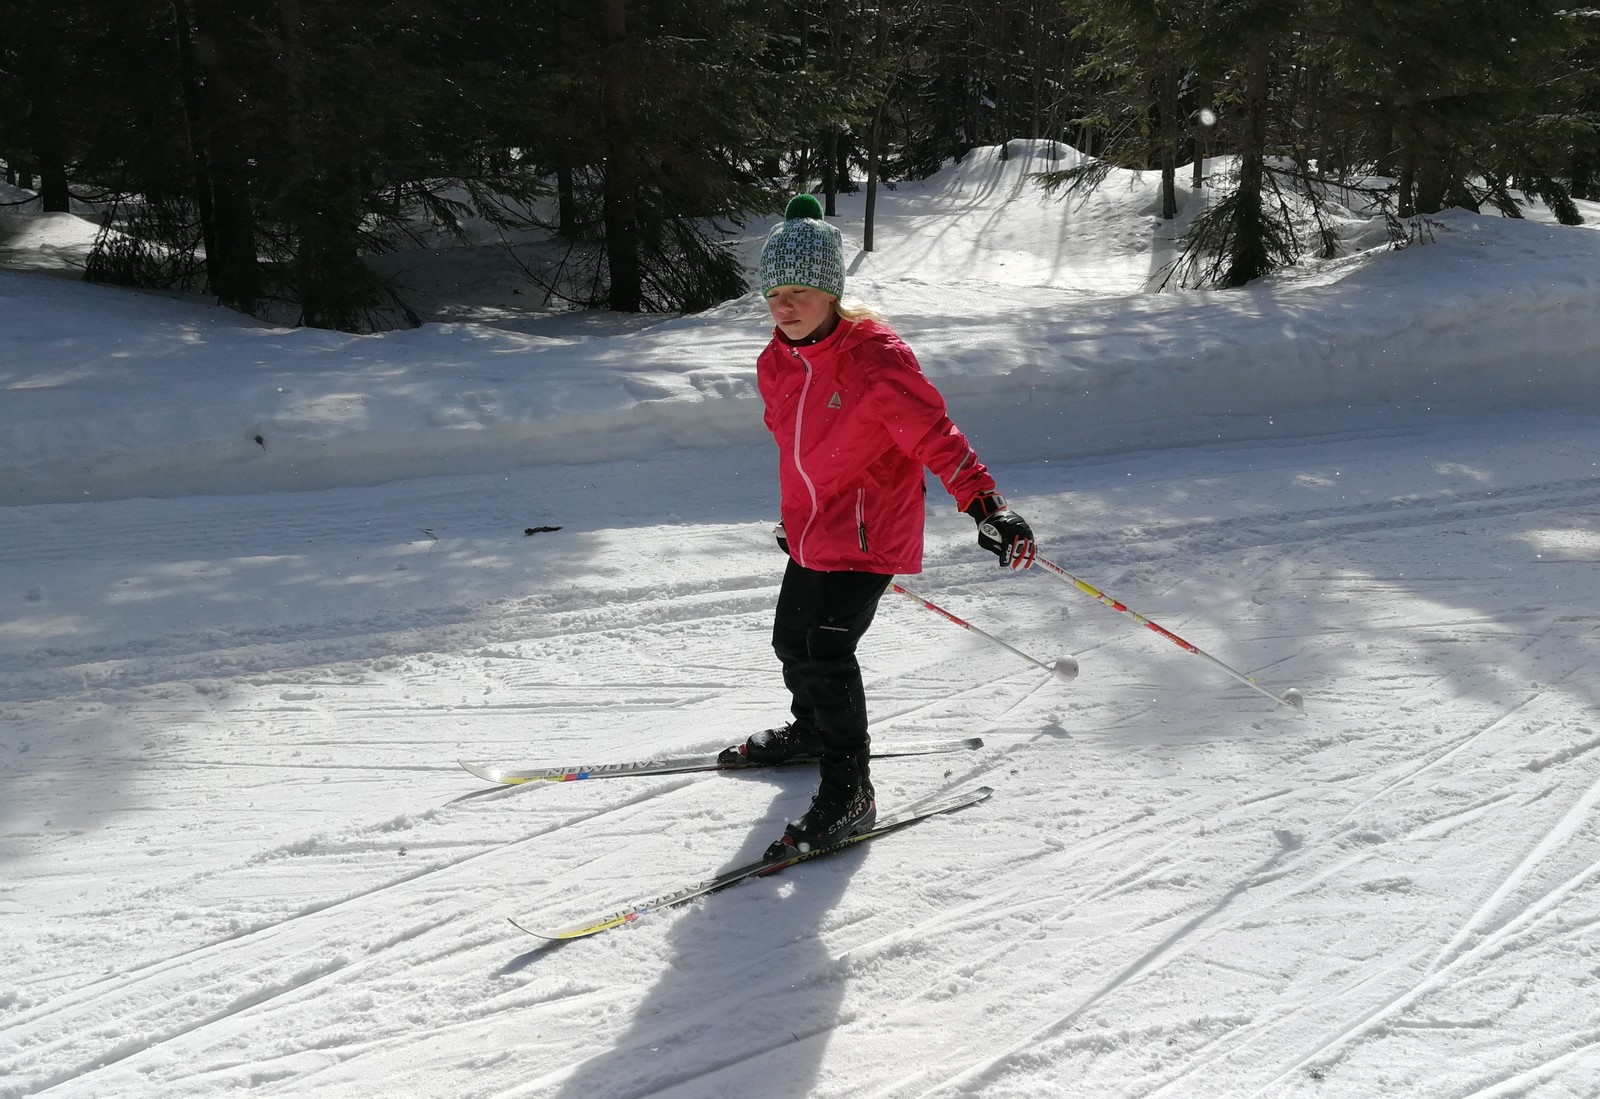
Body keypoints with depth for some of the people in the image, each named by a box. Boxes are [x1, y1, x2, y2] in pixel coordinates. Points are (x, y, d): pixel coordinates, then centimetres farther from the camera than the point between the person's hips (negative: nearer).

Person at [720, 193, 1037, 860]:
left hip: (871, 531, -8)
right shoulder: (777, 365, 2)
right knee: (792, 640, 21)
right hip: (810, 531, 8)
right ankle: (812, 731, 49)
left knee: (828, 651, -16)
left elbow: (935, 436, -20)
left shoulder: (875, 358, -21)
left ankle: (849, 795, -6)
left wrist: (986, 507, -28)